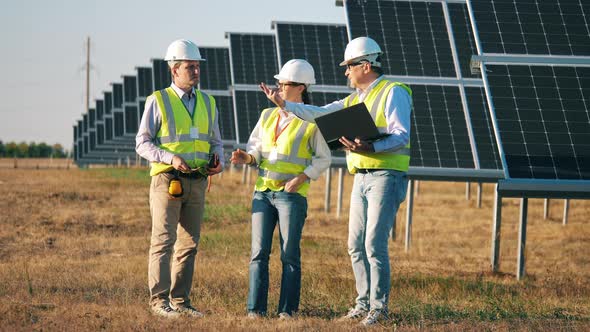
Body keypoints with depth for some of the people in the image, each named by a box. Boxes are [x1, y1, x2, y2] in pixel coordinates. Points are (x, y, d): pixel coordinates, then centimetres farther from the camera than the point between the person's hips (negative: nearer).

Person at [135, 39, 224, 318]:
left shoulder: (207, 103, 12)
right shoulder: (158, 101, -3)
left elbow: (215, 141, 20)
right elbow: (143, 143, -5)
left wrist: (219, 161, -2)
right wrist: (171, 158, -19)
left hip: (197, 182, 5)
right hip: (167, 180, -5)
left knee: (189, 243, 6)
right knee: (163, 240, -9)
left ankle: (180, 300, 10)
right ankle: (159, 300, -7)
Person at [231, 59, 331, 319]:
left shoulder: (311, 121, -2)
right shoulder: (268, 116, 13)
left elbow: (323, 158, 1)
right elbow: (255, 148, 14)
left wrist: (302, 178, -12)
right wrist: (246, 157, -8)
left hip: (292, 194, -4)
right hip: (263, 191, 4)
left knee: (290, 254, -2)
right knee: (259, 252, -1)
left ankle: (288, 309, 4)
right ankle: (256, 308, 0)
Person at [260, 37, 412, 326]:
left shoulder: (393, 92, -7)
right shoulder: (354, 100, 19)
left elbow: (401, 135, -17)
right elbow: (319, 114, 17)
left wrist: (370, 148, -31)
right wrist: (284, 104, 9)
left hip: (386, 177, -9)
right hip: (361, 178, 9)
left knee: (374, 244, -12)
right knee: (356, 245, 7)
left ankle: (379, 307, -7)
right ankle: (364, 303, 15)